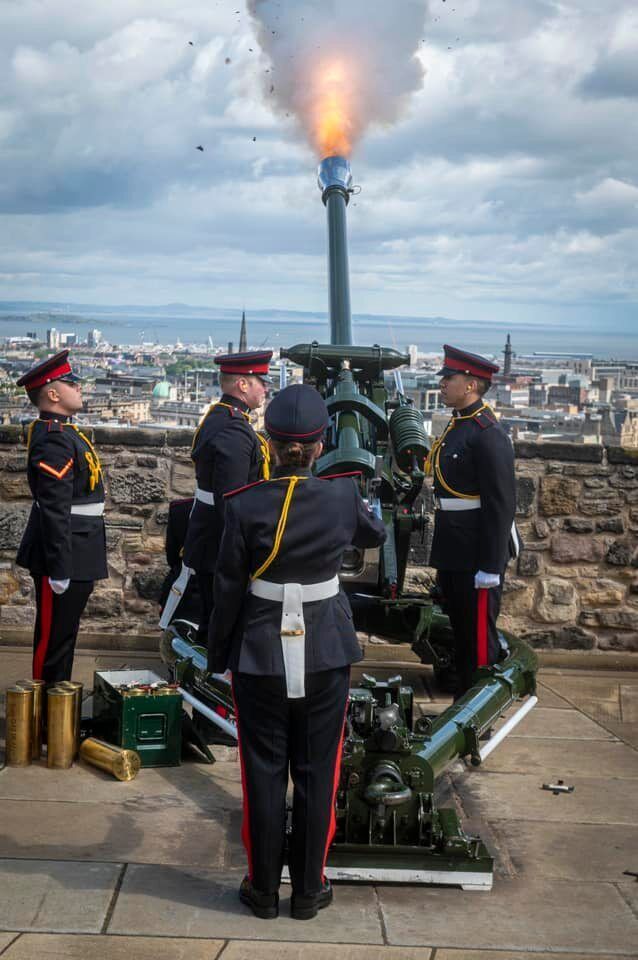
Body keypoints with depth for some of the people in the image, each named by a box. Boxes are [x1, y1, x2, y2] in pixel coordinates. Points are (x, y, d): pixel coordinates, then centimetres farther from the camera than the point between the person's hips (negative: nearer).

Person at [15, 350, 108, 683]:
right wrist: (59, 569, -24)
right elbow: (54, 511, -24)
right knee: (54, 639, 0)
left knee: (61, 636, 18)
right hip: (66, 557, -10)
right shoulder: (54, 440, -20)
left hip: (76, 557, 10)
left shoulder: (61, 432, 12)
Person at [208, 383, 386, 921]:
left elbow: (228, 590, -7)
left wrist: (218, 656, 5)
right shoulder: (343, 497, -9)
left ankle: (264, 889, 20)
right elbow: (375, 535, 14)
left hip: (260, 655, -1)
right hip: (326, 654, 1)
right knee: (316, 773, 11)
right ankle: (308, 891, 21)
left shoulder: (245, 506, -13)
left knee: (264, 774, 10)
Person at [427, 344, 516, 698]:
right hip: (452, 556, 9)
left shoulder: (488, 435, -16)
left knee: (479, 639, -1)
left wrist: (490, 566, -21)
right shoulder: (456, 426, 13)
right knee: (460, 633, 17)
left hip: (476, 559, -9)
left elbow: (501, 505, -19)